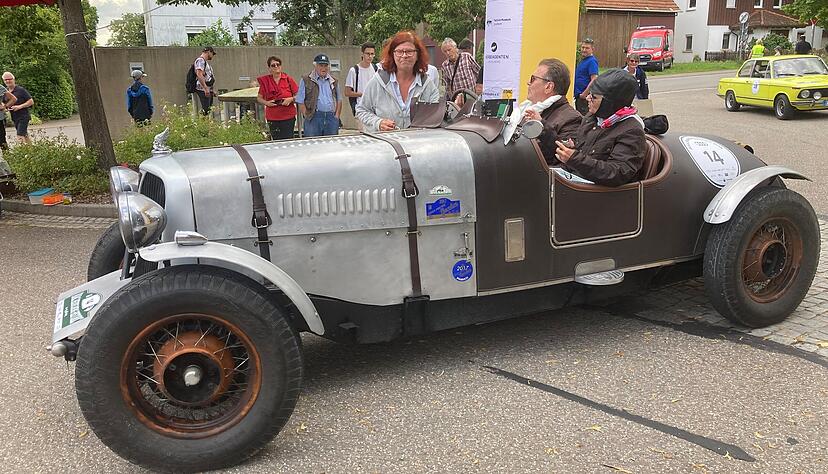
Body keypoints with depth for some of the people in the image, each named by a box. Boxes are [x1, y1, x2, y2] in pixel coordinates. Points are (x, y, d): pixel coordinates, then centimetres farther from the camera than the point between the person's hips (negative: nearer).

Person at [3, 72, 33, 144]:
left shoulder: (20, 90, -9)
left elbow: (31, 102, -9)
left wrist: (19, 106, -19)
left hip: (23, 117, -7)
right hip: (14, 118, 7)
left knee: (20, 137, -15)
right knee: (25, 136, 14)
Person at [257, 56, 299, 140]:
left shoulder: (288, 79, 2)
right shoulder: (265, 81, 5)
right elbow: (259, 98, 12)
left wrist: (291, 99, -13)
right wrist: (266, 103, -7)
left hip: (288, 117, -1)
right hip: (272, 118, 1)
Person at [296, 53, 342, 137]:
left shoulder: (334, 81, 18)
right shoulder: (306, 81, 5)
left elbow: (339, 100, 20)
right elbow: (300, 102, 1)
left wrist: (337, 116, 7)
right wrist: (307, 116, -6)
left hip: (332, 118, 4)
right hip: (314, 118, -4)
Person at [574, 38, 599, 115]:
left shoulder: (592, 61, -13)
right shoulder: (582, 60, 16)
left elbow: (594, 80, -21)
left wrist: (584, 94, -21)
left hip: (585, 97, -10)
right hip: (579, 95, 10)